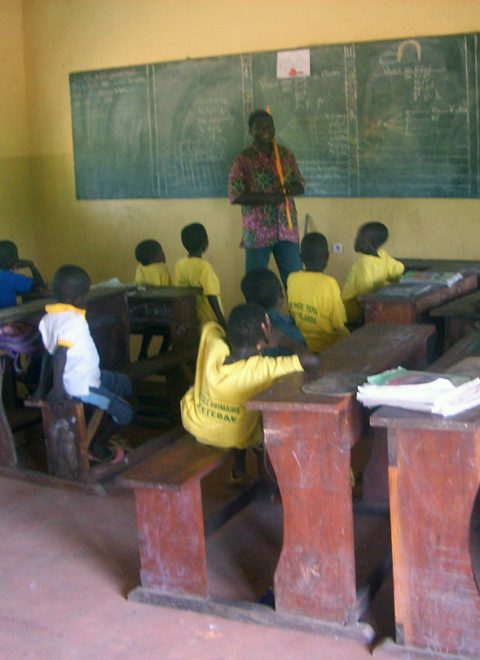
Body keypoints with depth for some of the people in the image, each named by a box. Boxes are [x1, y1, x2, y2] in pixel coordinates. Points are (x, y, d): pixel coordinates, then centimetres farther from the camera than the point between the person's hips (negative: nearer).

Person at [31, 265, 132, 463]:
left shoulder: (50, 317, 0)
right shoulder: (73, 321, -28)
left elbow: (48, 354, 6)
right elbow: (60, 355, -37)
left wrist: (42, 388, 9)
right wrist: (57, 389, -32)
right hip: (82, 386, -10)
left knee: (124, 383, 24)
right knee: (124, 413, 4)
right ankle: (97, 446, 22)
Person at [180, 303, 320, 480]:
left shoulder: (214, 349, -26)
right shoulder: (262, 369, -36)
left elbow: (211, 326, -2)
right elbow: (312, 361, -37)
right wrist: (280, 339, -25)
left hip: (195, 425, 2)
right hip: (236, 438, -2)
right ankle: (239, 465, 38)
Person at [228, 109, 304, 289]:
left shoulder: (286, 155, 9)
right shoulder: (243, 159, -2)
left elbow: (300, 185, 15)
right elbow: (235, 195, -9)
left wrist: (288, 188, -10)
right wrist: (269, 198, -17)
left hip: (287, 230, 3)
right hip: (257, 232, -3)